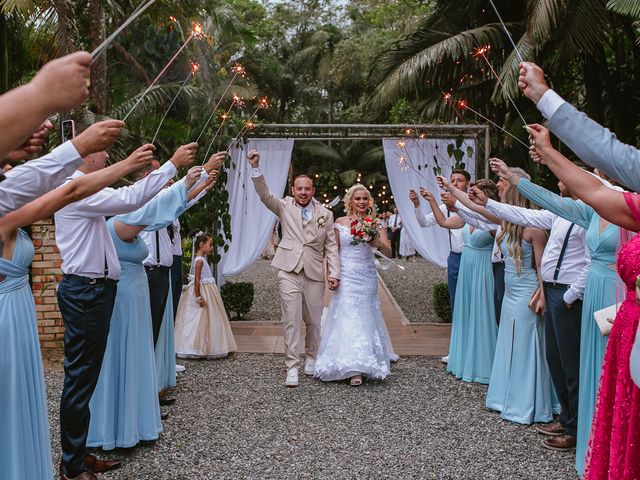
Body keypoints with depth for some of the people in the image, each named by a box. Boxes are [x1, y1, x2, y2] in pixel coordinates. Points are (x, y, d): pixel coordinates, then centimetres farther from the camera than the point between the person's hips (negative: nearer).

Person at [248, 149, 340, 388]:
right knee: (291, 320, -4)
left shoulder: (325, 214, 9)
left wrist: (334, 273, -3)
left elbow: (331, 246, 7)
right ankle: (292, 367, 2)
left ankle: (311, 358, 32)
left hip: (315, 274, 2)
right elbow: (264, 193, -7)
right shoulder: (284, 207, 7)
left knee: (314, 320, 11)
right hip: (289, 271, -2)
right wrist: (256, 167, -21)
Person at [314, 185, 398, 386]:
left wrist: (379, 243, -26)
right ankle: (354, 369, -7)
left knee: (364, 318, 5)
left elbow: (388, 251, -6)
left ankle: (362, 364, 18)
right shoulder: (340, 222, 4)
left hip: (367, 278, 1)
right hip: (346, 277, -1)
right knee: (347, 318, -8)